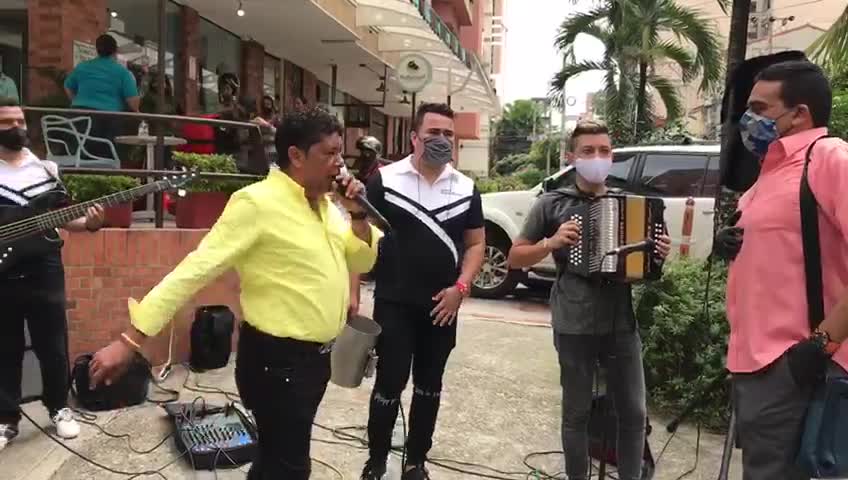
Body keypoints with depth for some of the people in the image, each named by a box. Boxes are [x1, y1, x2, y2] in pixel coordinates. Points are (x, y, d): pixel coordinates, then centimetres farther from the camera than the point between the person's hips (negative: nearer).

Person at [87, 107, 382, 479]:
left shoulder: (324, 203, 6)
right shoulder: (257, 203, -19)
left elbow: (361, 261, 13)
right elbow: (196, 269, -23)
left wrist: (357, 214, -6)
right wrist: (130, 341, -25)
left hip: (314, 356, 8)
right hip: (278, 360, -8)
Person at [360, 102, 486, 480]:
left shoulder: (466, 188, 4)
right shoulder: (384, 180, -6)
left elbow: (476, 243, 8)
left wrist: (460, 287, -6)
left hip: (442, 305, 4)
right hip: (394, 303, -3)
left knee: (429, 386, 13)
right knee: (389, 384, 0)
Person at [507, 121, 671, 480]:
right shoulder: (552, 204, -1)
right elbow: (514, 259, 2)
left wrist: (659, 254, -1)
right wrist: (552, 243, -14)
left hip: (623, 323, 3)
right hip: (574, 326, -3)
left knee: (634, 412, 9)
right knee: (577, 413, 8)